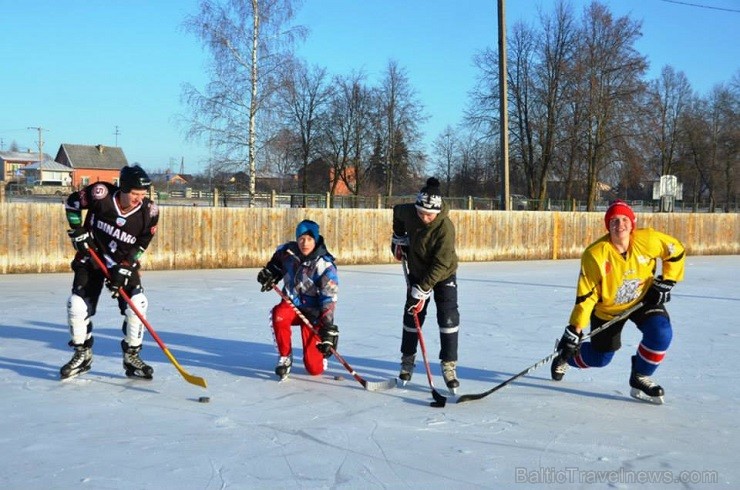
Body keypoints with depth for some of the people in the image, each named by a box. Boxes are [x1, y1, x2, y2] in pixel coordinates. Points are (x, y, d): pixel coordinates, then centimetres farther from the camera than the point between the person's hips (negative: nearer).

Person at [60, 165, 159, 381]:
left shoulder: (149, 212, -18)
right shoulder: (101, 194, -23)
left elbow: (140, 246, -12)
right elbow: (72, 203, -4)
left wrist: (124, 269, -21)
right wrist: (78, 231, -10)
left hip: (125, 263, 1)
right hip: (91, 258, 0)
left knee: (137, 303, -17)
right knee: (78, 306, -8)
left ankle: (131, 356, -1)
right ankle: (82, 355, 13)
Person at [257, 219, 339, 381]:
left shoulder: (325, 266, -22)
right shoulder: (288, 251, -8)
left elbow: (329, 299, -25)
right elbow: (277, 259, 20)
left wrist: (328, 329, -31)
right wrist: (269, 272, 4)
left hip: (313, 313, -3)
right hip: (291, 303, 3)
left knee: (314, 368, -10)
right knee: (279, 316, -37)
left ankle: (324, 349, 27)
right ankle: (285, 357, -14)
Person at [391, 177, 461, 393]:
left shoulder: (445, 227, -32)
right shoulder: (409, 212, -19)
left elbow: (441, 264, -32)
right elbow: (397, 212, 8)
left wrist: (423, 290, -32)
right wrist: (399, 238, 9)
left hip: (443, 275, -4)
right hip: (417, 272, 4)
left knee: (448, 317, -12)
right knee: (412, 316, 6)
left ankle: (449, 365, -3)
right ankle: (407, 360, 22)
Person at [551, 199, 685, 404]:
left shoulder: (649, 239, -24)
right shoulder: (595, 254, -29)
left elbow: (676, 251, -4)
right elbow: (586, 295, -24)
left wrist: (665, 282, -9)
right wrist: (575, 330, -26)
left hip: (644, 299, 2)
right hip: (607, 308, -2)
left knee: (661, 333, -26)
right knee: (600, 358, 10)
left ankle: (640, 378, -1)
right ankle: (565, 356, 44)